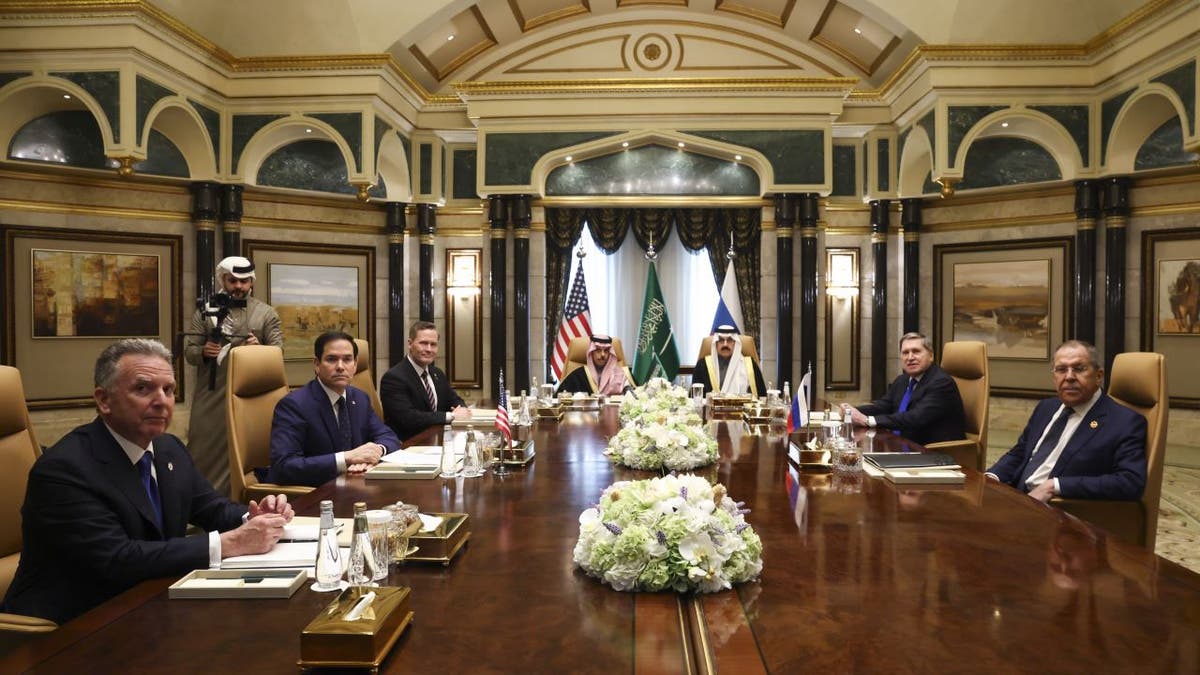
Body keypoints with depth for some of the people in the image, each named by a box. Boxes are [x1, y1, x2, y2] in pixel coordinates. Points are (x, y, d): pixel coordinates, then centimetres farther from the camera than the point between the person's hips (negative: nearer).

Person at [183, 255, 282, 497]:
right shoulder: (206, 311, 8)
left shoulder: (266, 313, 5)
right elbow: (188, 351, 7)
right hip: (210, 395, 1)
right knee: (202, 449, 6)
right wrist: (203, 352, -15)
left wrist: (260, 349, -20)